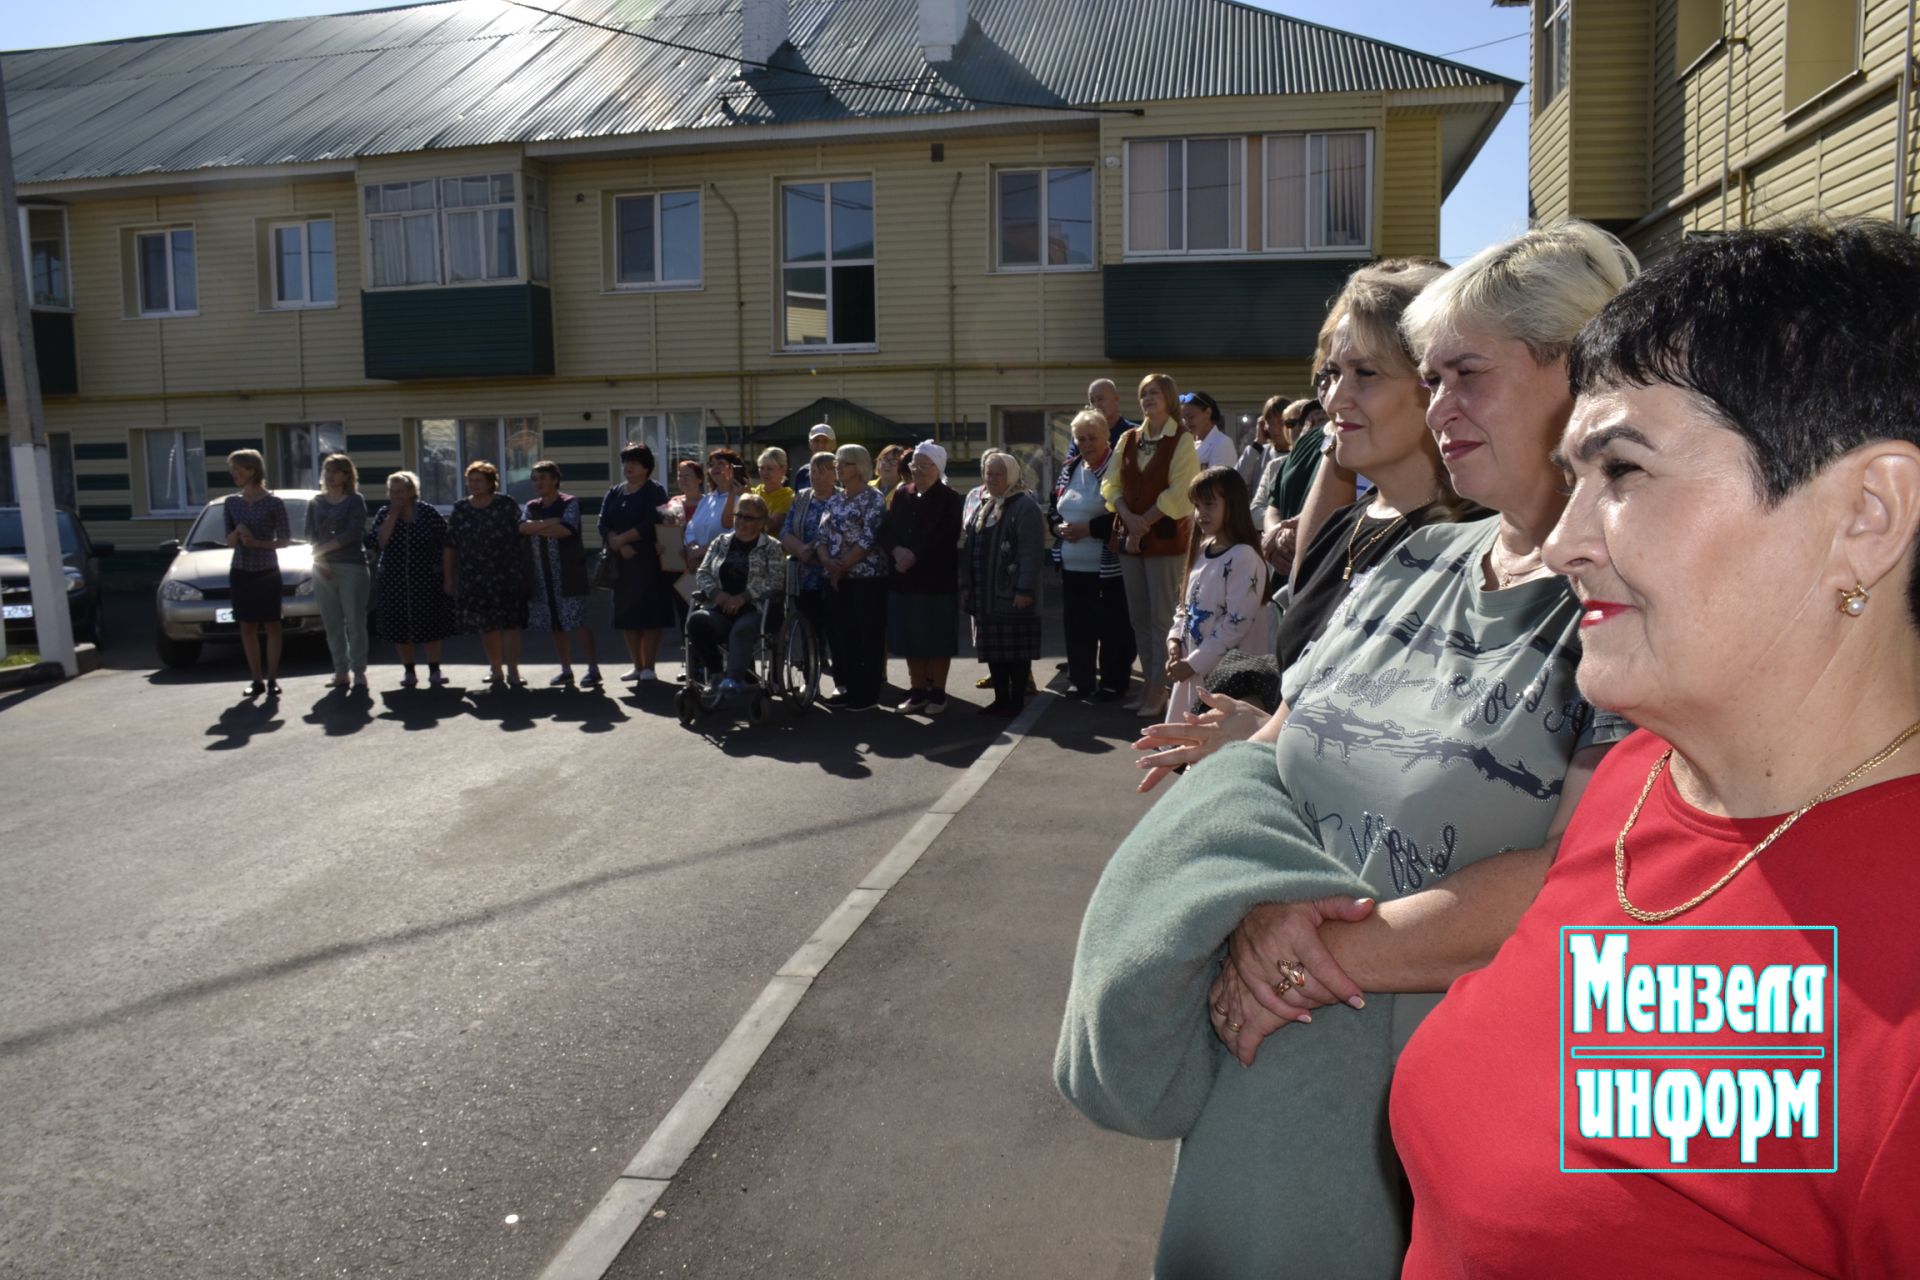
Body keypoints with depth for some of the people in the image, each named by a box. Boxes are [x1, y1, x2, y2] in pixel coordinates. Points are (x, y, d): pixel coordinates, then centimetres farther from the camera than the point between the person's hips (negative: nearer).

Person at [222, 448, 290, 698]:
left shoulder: (273, 503, -5)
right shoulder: (231, 503, 6)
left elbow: (285, 540, -3)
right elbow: (230, 542, 8)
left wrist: (258, 543, -17)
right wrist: (238, 531, -13)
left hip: (267, 572, -4)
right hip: (241, 573, 4)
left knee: (271, 626, 0)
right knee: (247, 627, 5)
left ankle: (273, 679, 5)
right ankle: (257, 680, 12)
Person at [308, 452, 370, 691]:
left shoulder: (355, 501, 2)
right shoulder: (315, 503, 14)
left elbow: (354, 532, -9)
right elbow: (310, 537, 8)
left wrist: (324, 548, -10)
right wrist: (319, 559, -8)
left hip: (353, 566, -4)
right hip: (323, 568, 4)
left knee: (355, 622, -4)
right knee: (332, 623, 4)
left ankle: (359, 670, 1)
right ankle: (340, 670, 9)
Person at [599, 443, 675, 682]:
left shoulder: (654, 491, 0)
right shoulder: (613, 494, 16)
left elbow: (652, 523, -14)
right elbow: (603, 525, 3)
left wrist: (621, 538, -12)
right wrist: (620, 546, -13)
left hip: (648, 561, -6)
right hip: (621, 561, 6)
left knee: (649, 613, -6)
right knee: (626, 614, 5)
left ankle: (649, 667, -3)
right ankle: (637, 667, 12)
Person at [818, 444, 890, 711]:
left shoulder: (874, 498, -7)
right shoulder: (834, 499, 14)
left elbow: (868, 540, -15)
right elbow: (823, 534, 11)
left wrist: (842, 567, -14)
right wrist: (827, 561, -9)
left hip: (867, 577, -7)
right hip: (837, 578, 7)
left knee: (869, 635, -2)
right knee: (842, 634, 9)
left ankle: (868, 693, 3)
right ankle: (848, 687, 18)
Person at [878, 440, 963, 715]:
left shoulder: (949, 498, -4)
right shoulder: (900, 495, 10)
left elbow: (944, 540, -15)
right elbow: (885, 530, 3)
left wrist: (915, 557, -18)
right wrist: (897, 551, -16)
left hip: (937, 579, -5)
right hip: (904, 578, 5)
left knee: (937, 638, 2)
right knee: (911, 637, 9)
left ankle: (938, 692, 12)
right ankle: (917, 691, 19)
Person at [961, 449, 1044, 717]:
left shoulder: (1025, 506, -8)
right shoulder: (982, 506, 16)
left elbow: (1032, 551, -16)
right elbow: (969, 548, 16)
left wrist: (1025, 589, -21)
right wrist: (965, 585, 9)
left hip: (1012, 595, -8)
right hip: (985, 595, 8)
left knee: (1017, 650, -1)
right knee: (992, 649, 11)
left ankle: (1017, 702, 7)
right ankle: (1001, 699, 20)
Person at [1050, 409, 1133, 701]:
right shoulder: (1070, 468, 13)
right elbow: (1052, 506, 19)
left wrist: (1089, 528, -18)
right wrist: (1058, 526, -2)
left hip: (1109, 566, -7)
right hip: (1072, 565, 7)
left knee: (1112, 627, 2)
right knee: (1077, 624, 13)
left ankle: (1113, 683, 13)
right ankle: (1081, 679, 25)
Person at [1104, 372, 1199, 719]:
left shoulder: (1182, 440, -3)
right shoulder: (1128, 440, 13)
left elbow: (1178, 492, -11)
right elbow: (1112, 484, 7)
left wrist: (1144, 523, -12)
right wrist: (1130, 519, -9)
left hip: (1165, 537, -6)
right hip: (1129, 536, 6)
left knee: (1162, 617, -5)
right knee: (1138, 616, 8)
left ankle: (1158, 691, -1)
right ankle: (1148, 685, 15)